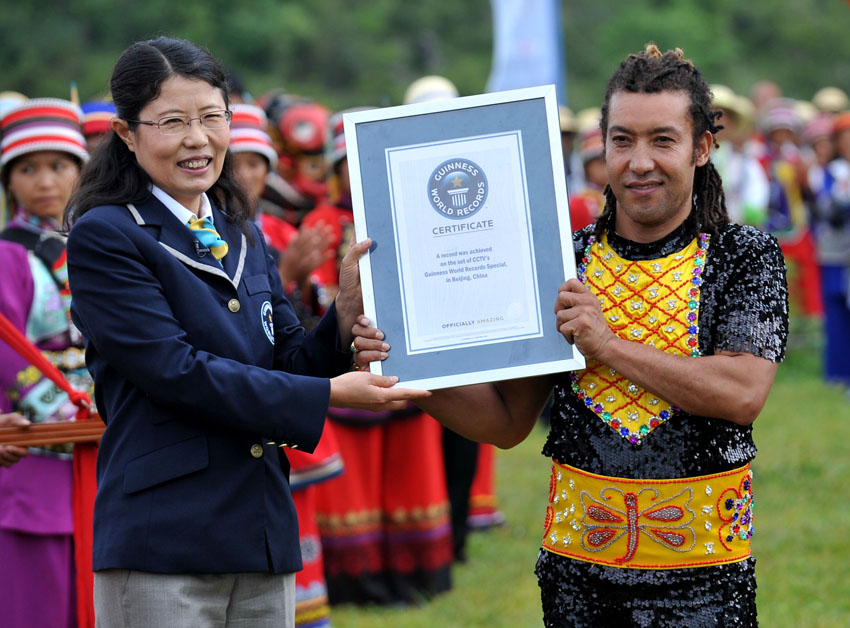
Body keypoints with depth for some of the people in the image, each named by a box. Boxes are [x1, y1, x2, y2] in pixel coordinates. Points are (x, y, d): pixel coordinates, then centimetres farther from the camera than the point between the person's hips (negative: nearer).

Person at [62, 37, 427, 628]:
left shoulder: (243, 236, 17)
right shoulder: (104, 237, -6)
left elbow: (291, 365, 14)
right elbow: (176, 371, -14)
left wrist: (347, 308, -6)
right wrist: (329, 395, -15)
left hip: (266, 540, 7)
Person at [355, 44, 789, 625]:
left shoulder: (747, 258, -2)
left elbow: (742, 393, -16)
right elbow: (507, 420, 7)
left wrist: (607, 344, -14)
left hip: (702, 569, -2)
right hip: (578, 560, 2)